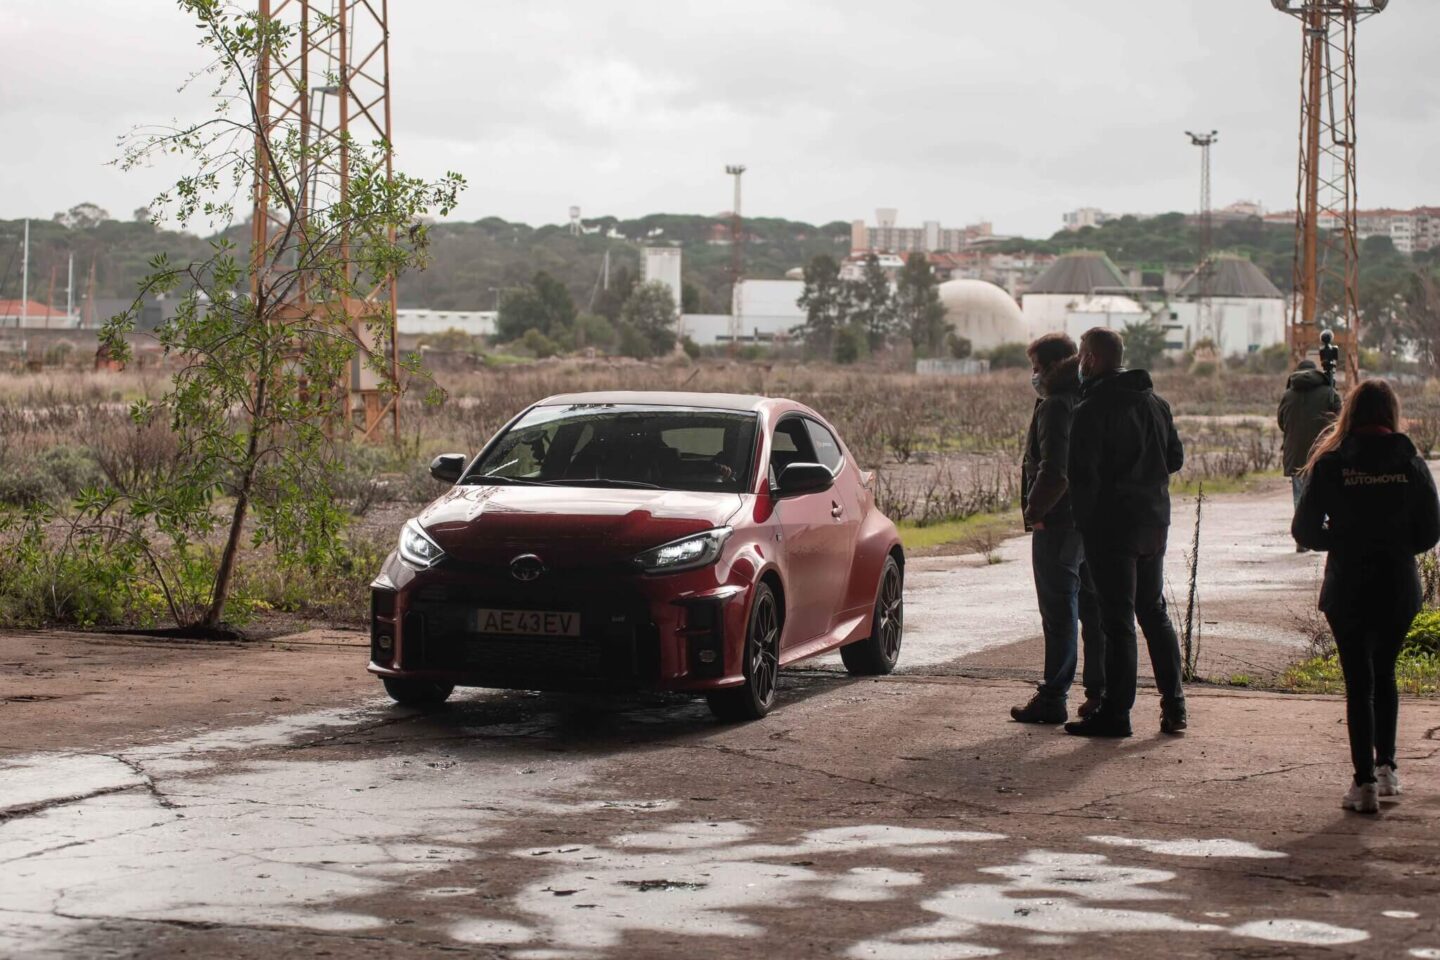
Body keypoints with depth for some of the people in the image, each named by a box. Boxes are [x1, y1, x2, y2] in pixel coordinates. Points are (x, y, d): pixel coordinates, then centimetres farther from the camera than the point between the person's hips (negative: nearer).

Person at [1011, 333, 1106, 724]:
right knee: (1095, 610, 13)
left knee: (1059, 614, -5)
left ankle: (1053, 698, -1)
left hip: (1058, 524, -9)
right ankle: (1101, 693, 17)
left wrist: (1035, 509, -12)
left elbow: (1054, 471, -24)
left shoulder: (1056, 407, -15)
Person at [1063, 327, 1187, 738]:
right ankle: (1174, 706, 15)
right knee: (1154, 612, 15)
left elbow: (1082, 472, -17)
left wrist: (1083, 519, -7)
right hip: (1154, 520, 7)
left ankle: (1116, 712, -1)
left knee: (1117, 619, -4)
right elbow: (1176, 458, 15)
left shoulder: (1092, 409, -14)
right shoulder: (1154, 402, 9)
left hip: (1112, 523, -7)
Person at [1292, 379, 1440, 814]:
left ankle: (1364, 781, 0)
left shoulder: (1331, 464, -8)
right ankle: (1385, 766, 21)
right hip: (1399, 587, 2)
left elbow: (1304, 530, -7)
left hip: (1347, 589, -2)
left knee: (1359, 681, 4)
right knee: (1384, 673, 21)